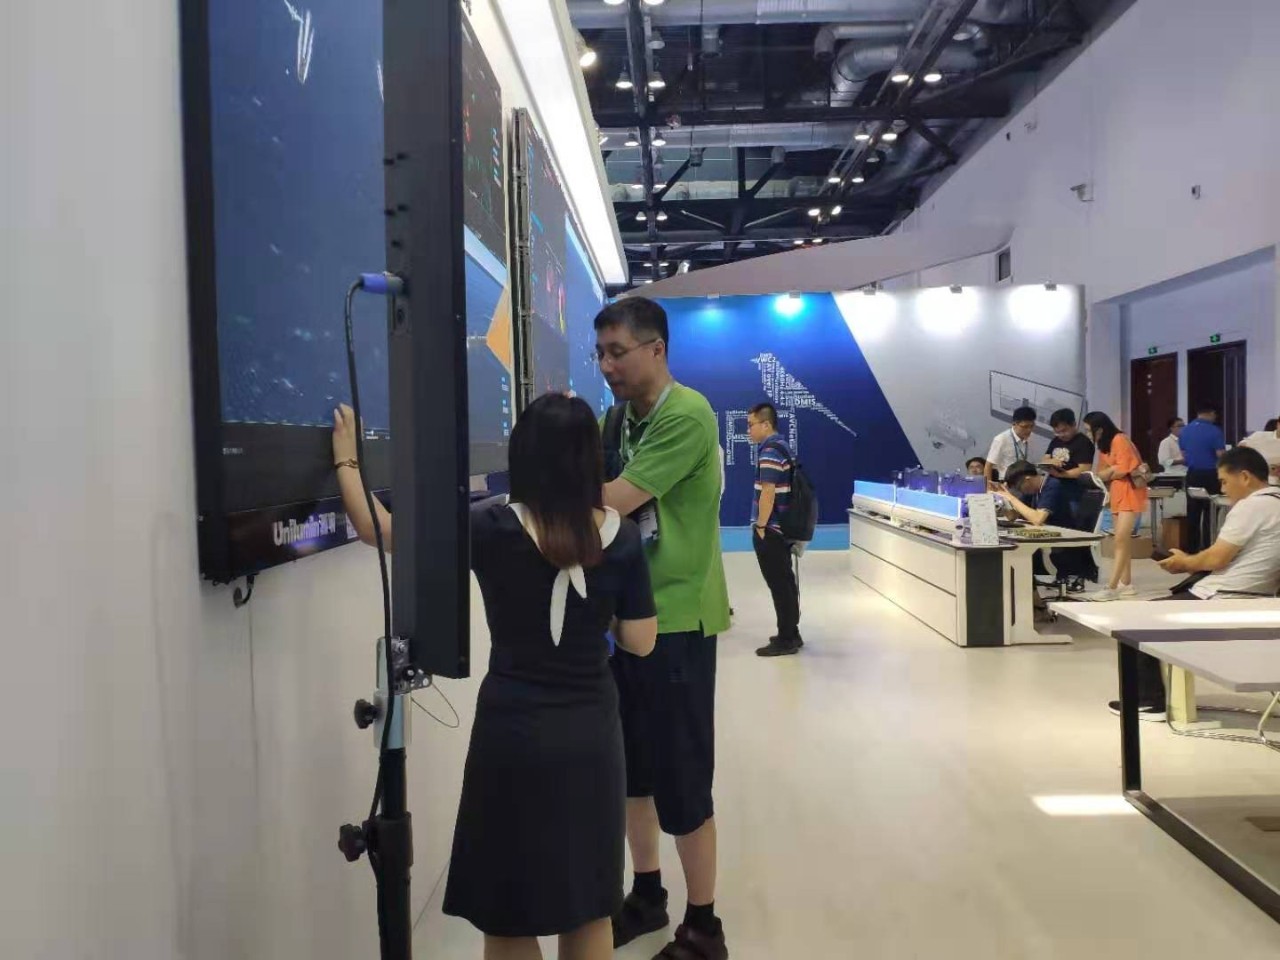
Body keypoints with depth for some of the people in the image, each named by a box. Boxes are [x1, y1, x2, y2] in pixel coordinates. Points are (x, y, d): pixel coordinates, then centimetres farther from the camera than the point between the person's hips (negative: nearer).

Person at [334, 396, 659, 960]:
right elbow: (640, 642, -2)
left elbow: (377, 528, -7)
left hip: (513, 734, -3)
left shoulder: (492, 531, -14)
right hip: (591, 733, 3)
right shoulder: (621, 537, -7)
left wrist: (346, 461, 8)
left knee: (510, 914, 14)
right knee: (588, 909, 19)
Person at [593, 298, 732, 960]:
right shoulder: (621, 415, 11)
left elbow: (612, 501, -22)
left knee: (681, 779, 2)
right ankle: (647, 895, 37)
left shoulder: (686, 416, -16)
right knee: (630, 768, 18)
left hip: (675, 619, -8)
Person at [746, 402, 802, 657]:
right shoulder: (781, 446, 14)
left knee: (778, 585, -3)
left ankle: (786, 640, 3)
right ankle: (791, 633, 23)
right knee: (785, 582, 14)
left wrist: (760, 526, -17)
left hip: (770, 529, -10)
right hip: (783, 527, 10)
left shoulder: (769, 451, -17)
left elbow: (768, 493, -22)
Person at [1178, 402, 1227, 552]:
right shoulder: (1214, 431, -12)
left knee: (1193, 512, 9)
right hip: (1210, 475, -5)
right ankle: (1207, 548, 2)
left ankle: (1192, 548, 12)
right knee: (1210, 513, 2)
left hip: (1192, 475, 5)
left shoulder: (1185, 430, 7)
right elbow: (1221, 456, -15)